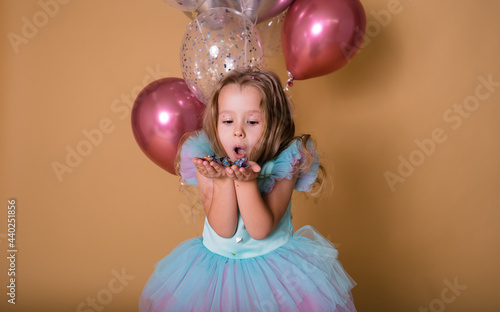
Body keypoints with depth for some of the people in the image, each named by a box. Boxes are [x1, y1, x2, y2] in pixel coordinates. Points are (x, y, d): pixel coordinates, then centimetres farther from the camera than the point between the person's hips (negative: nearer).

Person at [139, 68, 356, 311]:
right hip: (218, 261, 1)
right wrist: (223, 180, -29)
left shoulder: (284, 162, -16)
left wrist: (247, 181, -34)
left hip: (271, 264, -1)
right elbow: (223, 230, -17)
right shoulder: (209, 162, -12)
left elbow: (261, 230, -21)